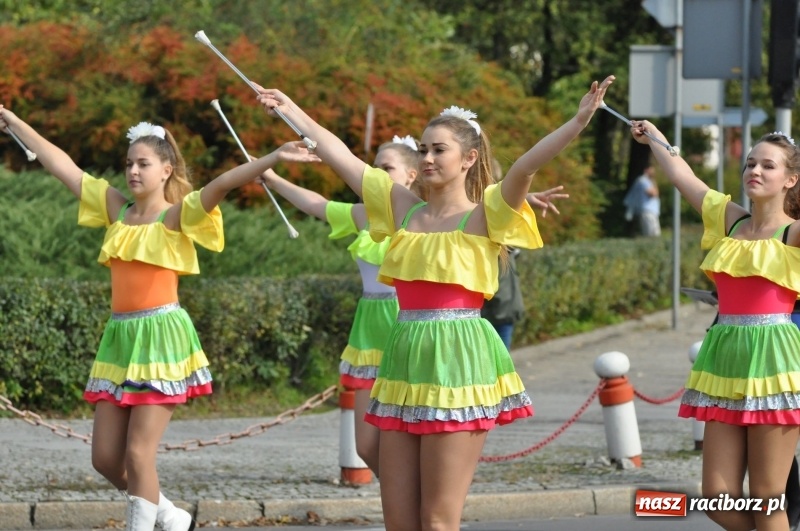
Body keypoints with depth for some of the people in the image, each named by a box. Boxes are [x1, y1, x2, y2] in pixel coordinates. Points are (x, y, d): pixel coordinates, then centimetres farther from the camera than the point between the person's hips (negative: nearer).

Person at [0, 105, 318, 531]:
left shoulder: (177, 216, -5)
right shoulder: (116, 209, 11)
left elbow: (222, 184, -21)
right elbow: (60, 164, 15)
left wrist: (273, 158, -34)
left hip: (160, 337, -6)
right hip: (119, 337, 6)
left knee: (138, 454, -8)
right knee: (106, 458, 7)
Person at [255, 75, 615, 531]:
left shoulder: (484, 216, -3)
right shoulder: (404, 209, 12)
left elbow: (525, 167, -19)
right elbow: (342, 157, 18)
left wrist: (577, 123, -34)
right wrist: (293, 111, 23)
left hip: (457, 363, -6)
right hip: (406, 361, 6)